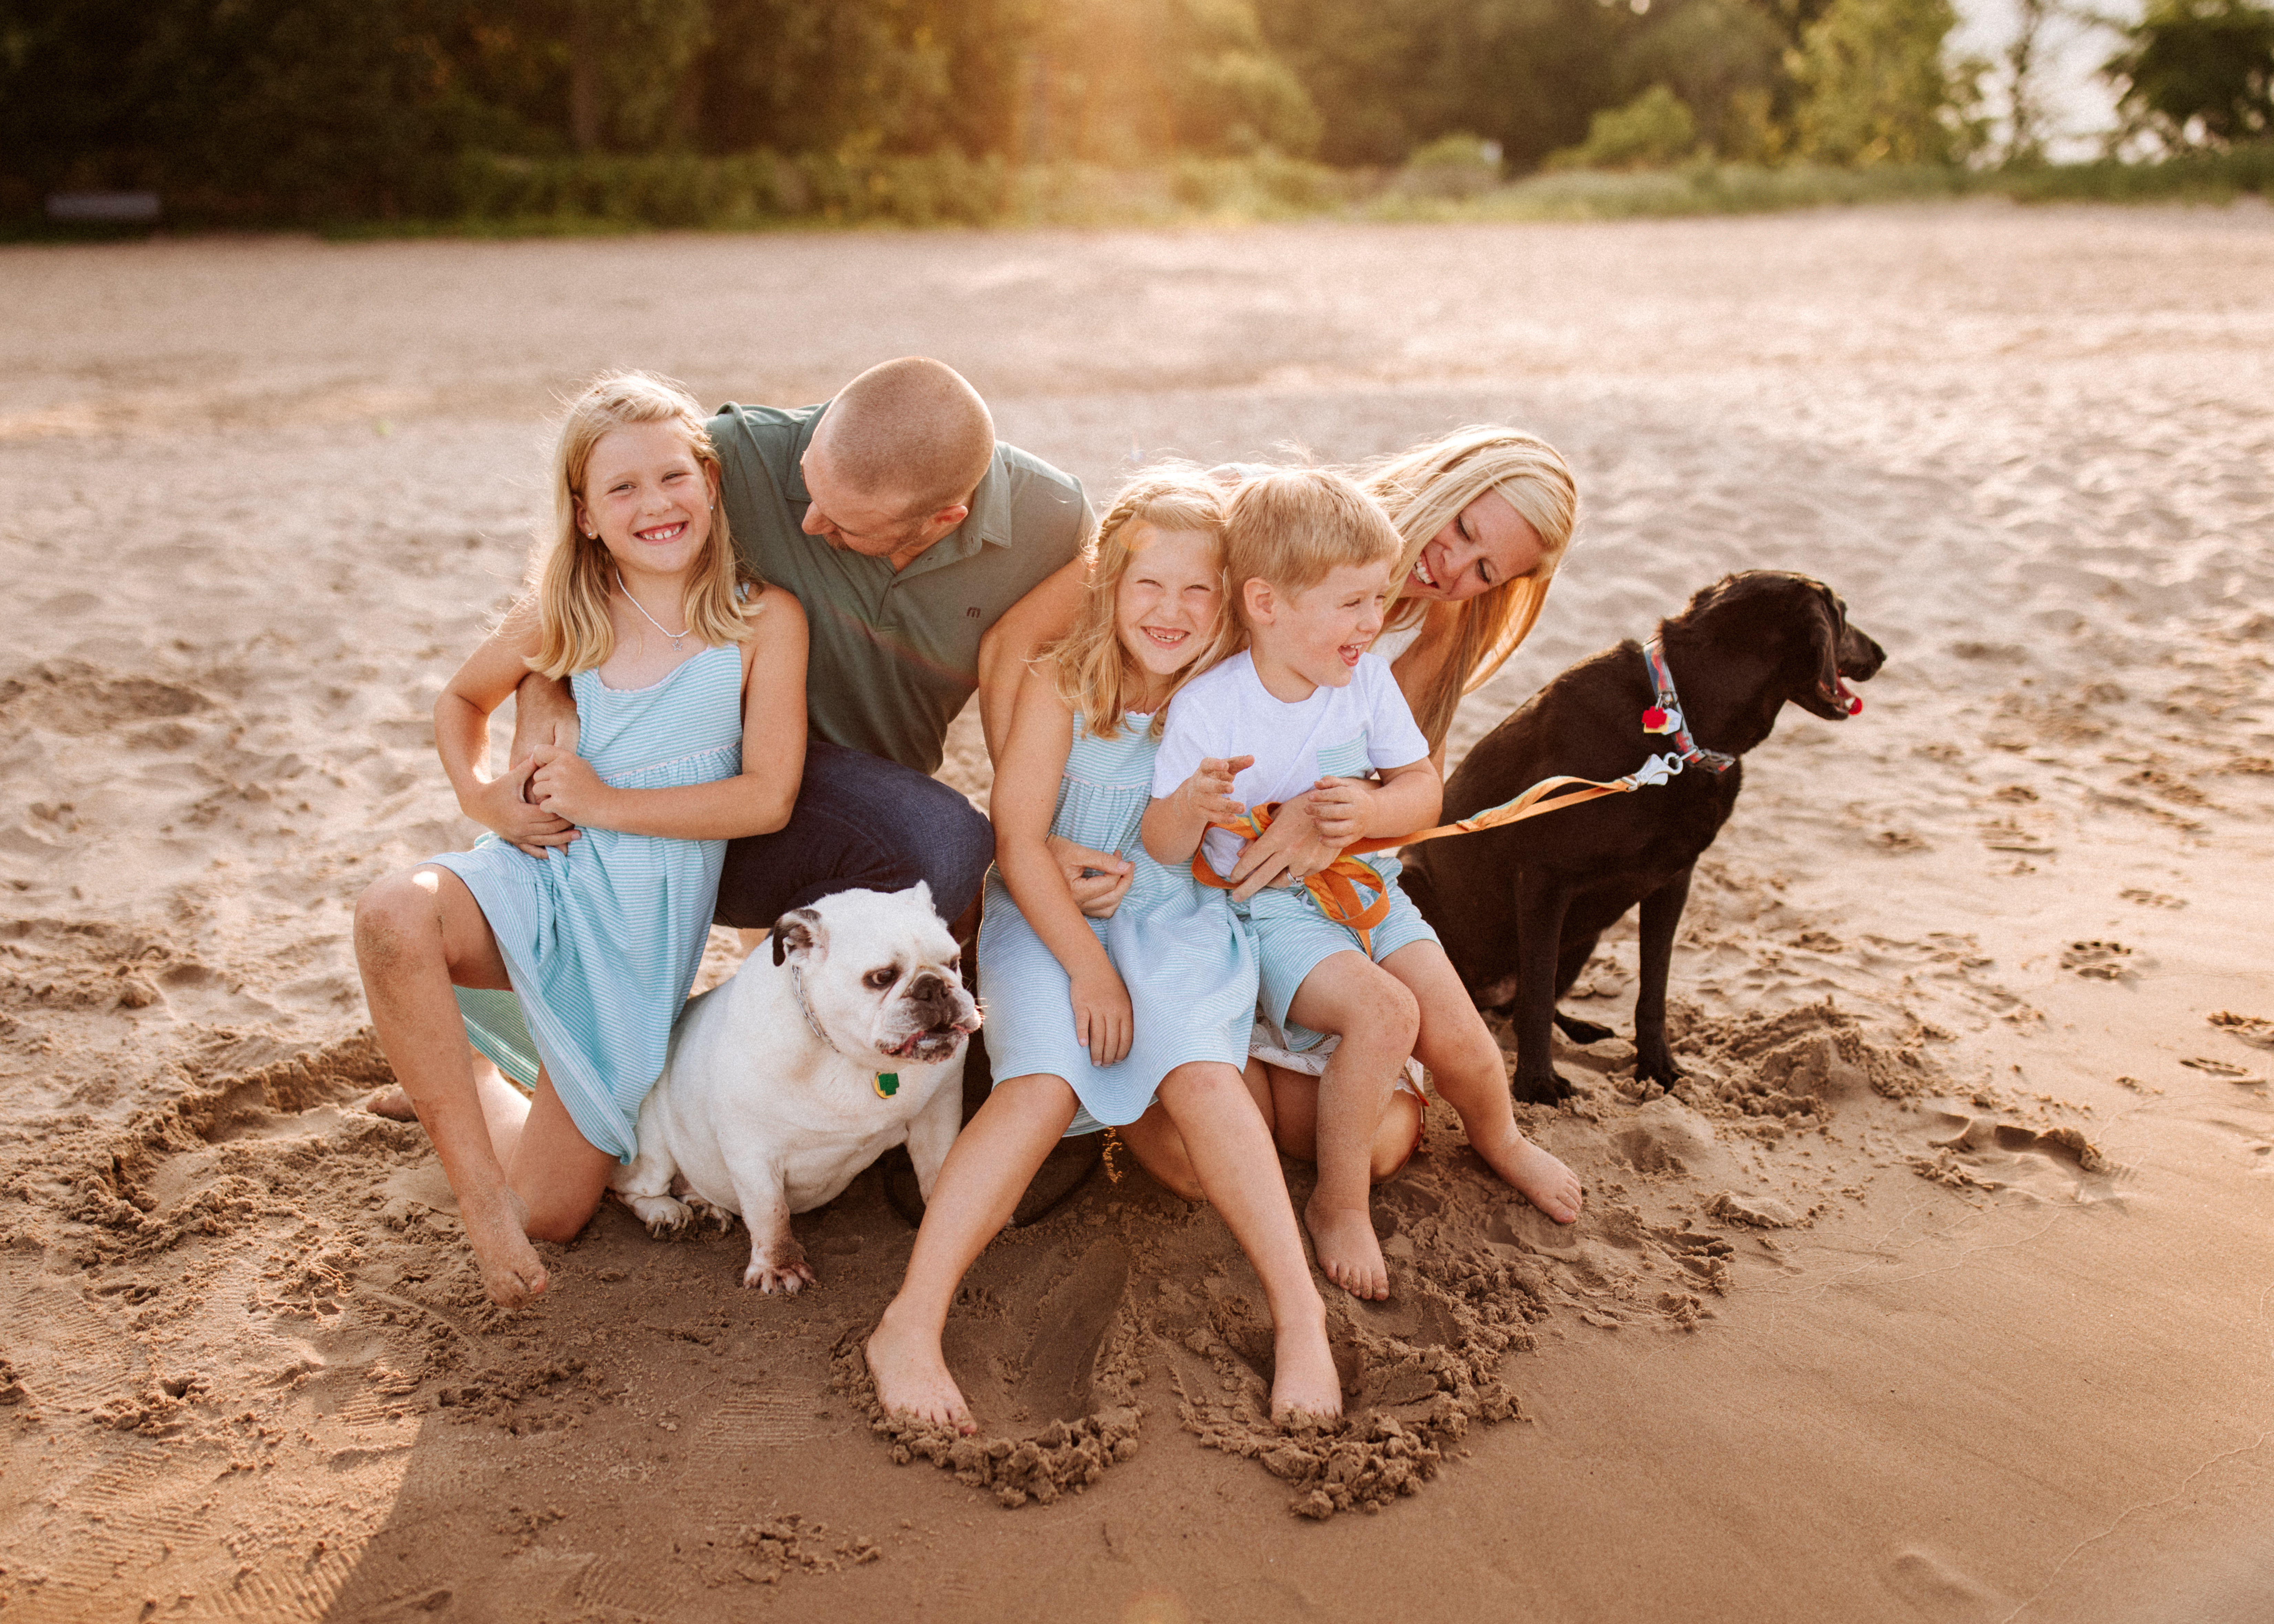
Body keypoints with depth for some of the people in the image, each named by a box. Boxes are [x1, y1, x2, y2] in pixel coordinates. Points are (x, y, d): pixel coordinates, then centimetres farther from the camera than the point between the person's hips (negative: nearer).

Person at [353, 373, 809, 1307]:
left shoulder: (763, 618, -9)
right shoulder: (566, 616, 0)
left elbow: (769, 798, -13)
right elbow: (463, 698, 18)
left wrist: (605, 803, -15)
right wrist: (483, 798, -2)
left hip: (647, 924, -1)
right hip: (544, 877, 1)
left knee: (550, 1214, 2)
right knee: (393, 918, -37)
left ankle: (457, 1080, 34)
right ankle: (477, 1186, -19)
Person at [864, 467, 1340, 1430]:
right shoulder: (1061, 685, -7)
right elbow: (1018, 841, -8)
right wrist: (1086, 965, -13)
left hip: (1178, 919, 2)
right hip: (1051, 916, -2)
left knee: (1202, 1074, -27)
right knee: (1043, 1088, -26)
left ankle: (1298, 1312, -25)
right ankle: (911, 1326, -29)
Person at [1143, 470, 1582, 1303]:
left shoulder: (1367, 680, -5)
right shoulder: (1206, 708, -18)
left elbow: (1425, 792, 0)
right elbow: (1164, 850, -14)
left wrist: (1372, 810, -23)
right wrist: (1189, 806, -38)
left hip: (1369, 891, 5)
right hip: (1272, 913, -5)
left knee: (1456, 1036, -10)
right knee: (1383, 1014, -29)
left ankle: (1498, 1139, 28)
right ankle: (1338, 1202, -8)